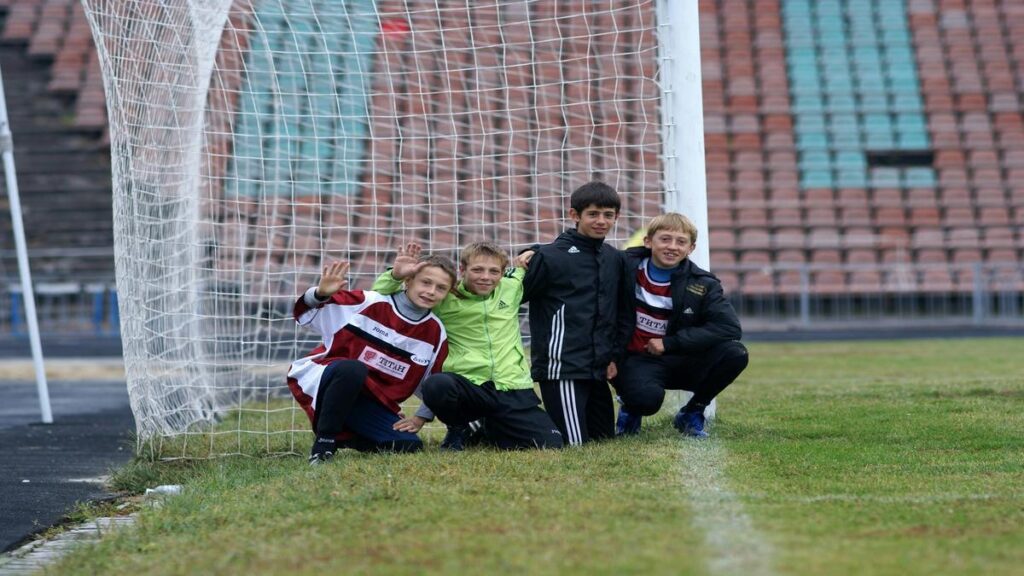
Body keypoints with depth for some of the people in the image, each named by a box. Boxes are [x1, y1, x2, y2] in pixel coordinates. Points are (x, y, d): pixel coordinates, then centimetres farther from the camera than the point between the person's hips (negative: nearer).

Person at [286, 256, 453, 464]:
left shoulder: (436, 334, 1)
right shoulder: (369, 303, -12)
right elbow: (305, 312, -10)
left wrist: (421, 417, 4)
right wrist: (321, 294, -31)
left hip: (371, 403, 5)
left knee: (409, 446, -15)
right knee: (352, 369, -39)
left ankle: (342, 437, 10)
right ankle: (324, 442, -24)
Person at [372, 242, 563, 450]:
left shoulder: (511, 288, 9)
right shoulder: (443, 299, 0)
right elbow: (381, 298, 2)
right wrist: (396, 275, -17)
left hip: (513, 390, 3)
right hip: (468, 385, -3)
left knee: (551, 444, -11)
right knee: (437, 385, -38)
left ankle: (487, 430, 19)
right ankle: (461, 428, 0)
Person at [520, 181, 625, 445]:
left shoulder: (614, 260, 12)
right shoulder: (550, 257, -7)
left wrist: (613, 355, 13)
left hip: (598, 369, 7)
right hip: (562, 366, -7)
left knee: (604, 437, 11)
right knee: (574, 442, -11)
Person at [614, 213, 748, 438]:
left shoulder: (703, 284, -5)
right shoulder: (625, 267, -7)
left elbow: (730, 327, -16)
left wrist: (670, 343, -20)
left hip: (679, 363, 3)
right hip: (636, 362, -3)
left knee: (735, 354, -22)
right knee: (647, 397, -38)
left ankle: (692, 412, 2)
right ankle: (631, 410, 3)